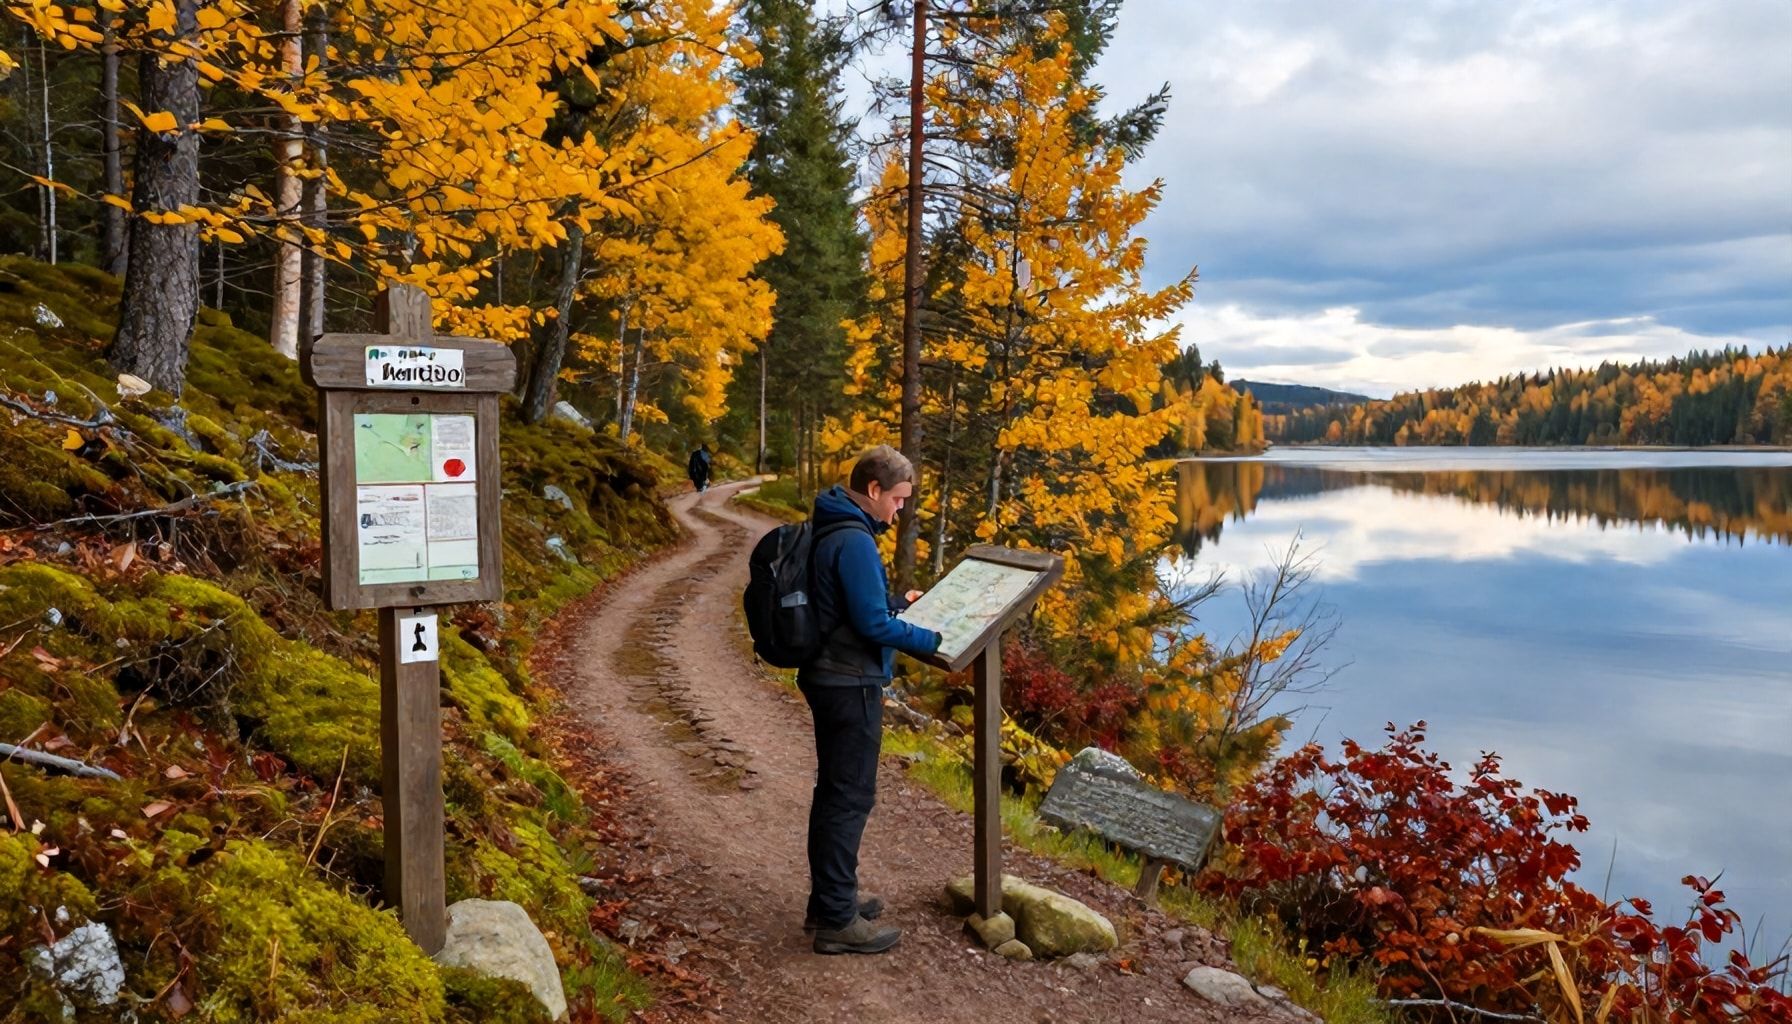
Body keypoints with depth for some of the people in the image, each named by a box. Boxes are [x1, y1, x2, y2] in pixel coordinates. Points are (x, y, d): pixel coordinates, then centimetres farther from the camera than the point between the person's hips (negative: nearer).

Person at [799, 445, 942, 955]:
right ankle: (838, 921, 6)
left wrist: (898, 602, 17)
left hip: (828, 679, 10)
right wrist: (934, 640, -12)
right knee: (851, 797, -2)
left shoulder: (830, 531, 11)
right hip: (851, 686, -10)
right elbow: (873, 624, -22)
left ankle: (828, 900, 30)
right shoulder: (854, 542, -21)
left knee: (834, 791, 18)